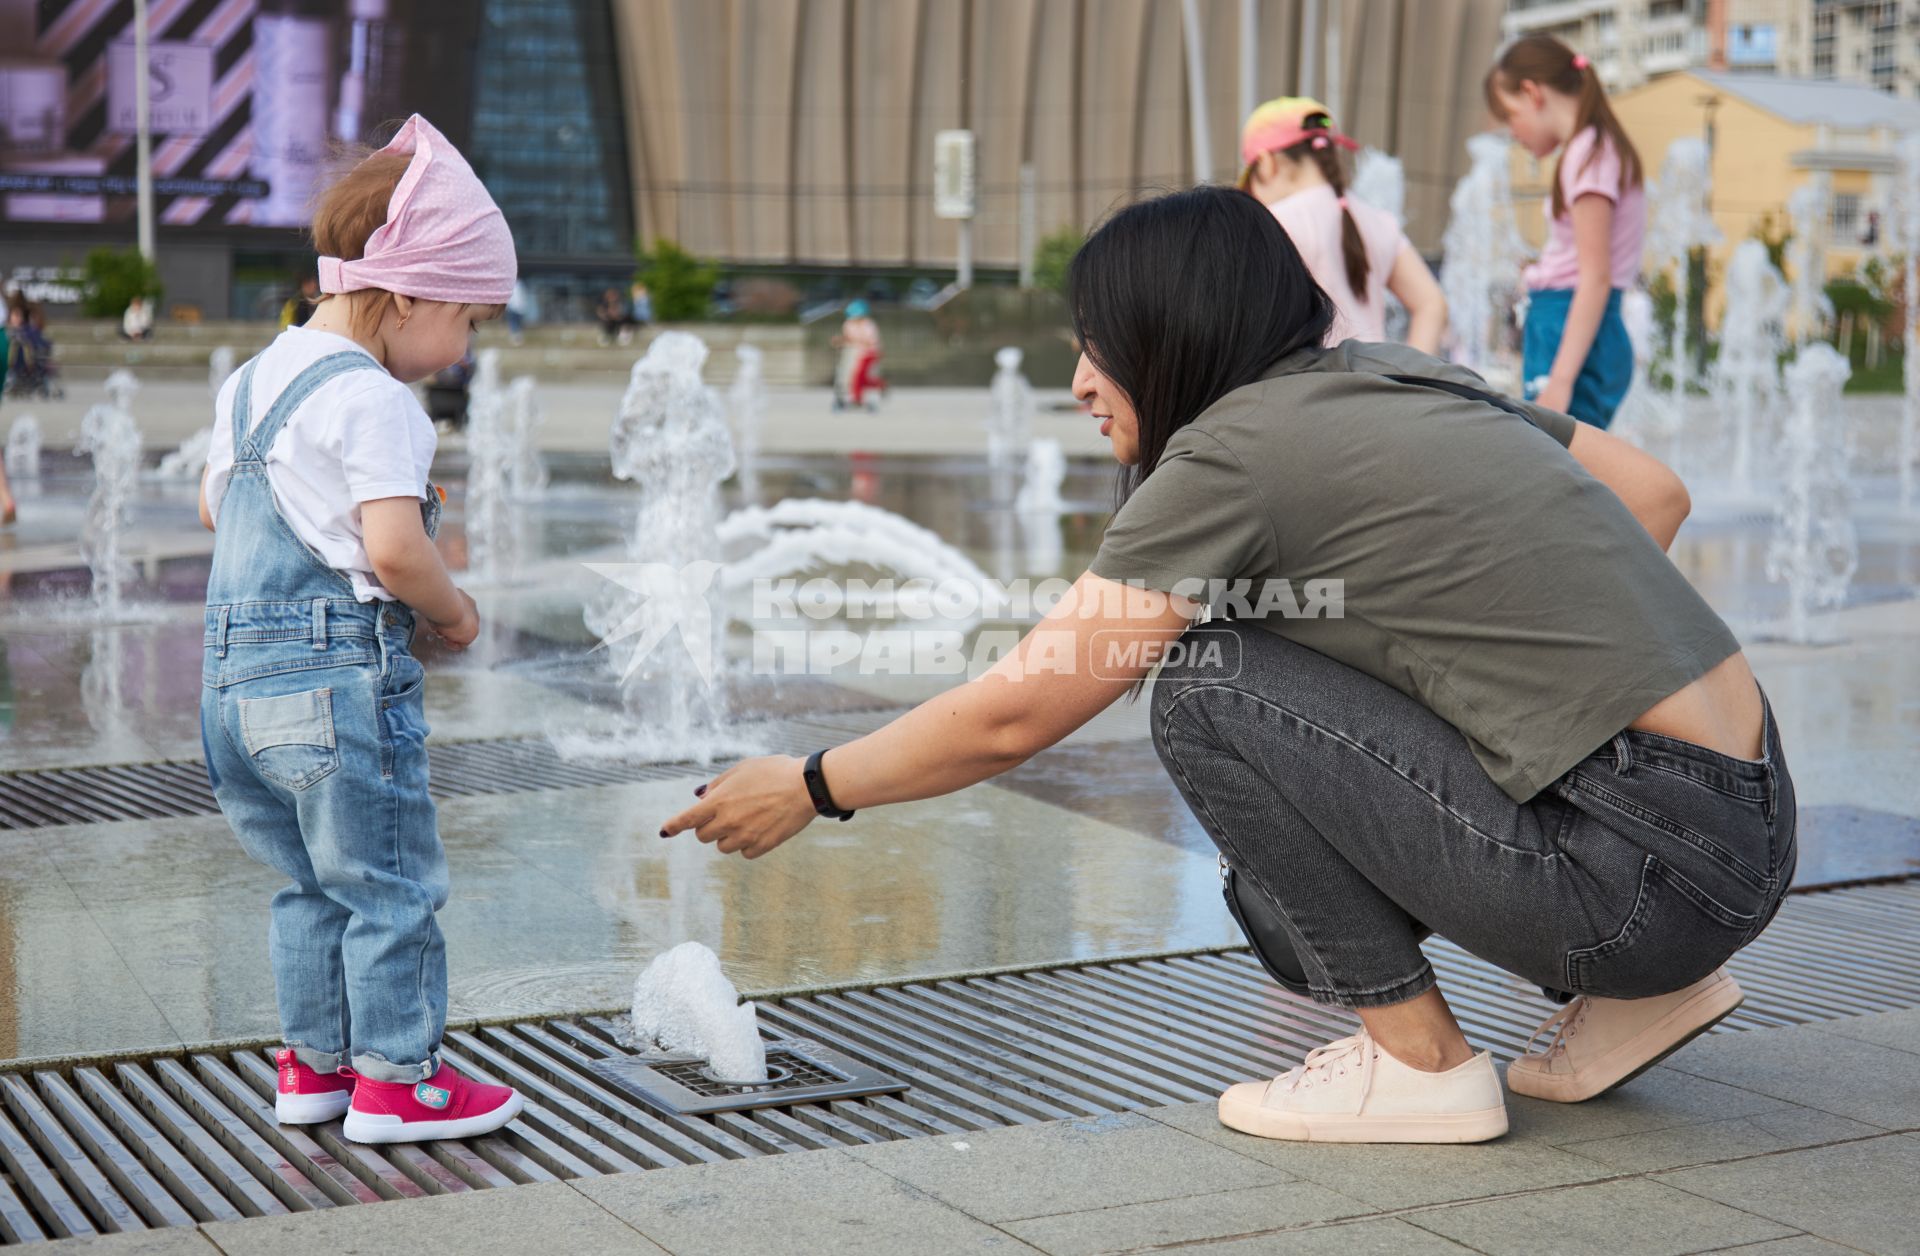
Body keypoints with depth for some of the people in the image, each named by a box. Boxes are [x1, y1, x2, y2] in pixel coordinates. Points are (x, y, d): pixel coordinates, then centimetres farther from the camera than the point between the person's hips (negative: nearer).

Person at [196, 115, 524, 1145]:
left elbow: (212, 506, 25)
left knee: (313, 885, 20)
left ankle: (313, 1061, 28)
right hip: (341, 675, -9)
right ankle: (394, 1080, 10)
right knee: (391, 886, 3)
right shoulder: (371, 402, -15)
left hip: (235, 675, 9)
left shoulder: (252, 379, 13)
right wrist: (453, 612, -9)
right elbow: (394, 551, -25)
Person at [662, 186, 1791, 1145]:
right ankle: (1630, 996, 18)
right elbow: (1657, 494, 18)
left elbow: (1011, 716, -7)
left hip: (1655, 866, -9)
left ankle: (1419, 1060, -2)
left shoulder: (1235, 449, -9)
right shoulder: (1404, 374, 13)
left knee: (1214, 688, -7)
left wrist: (810, 787, 7)